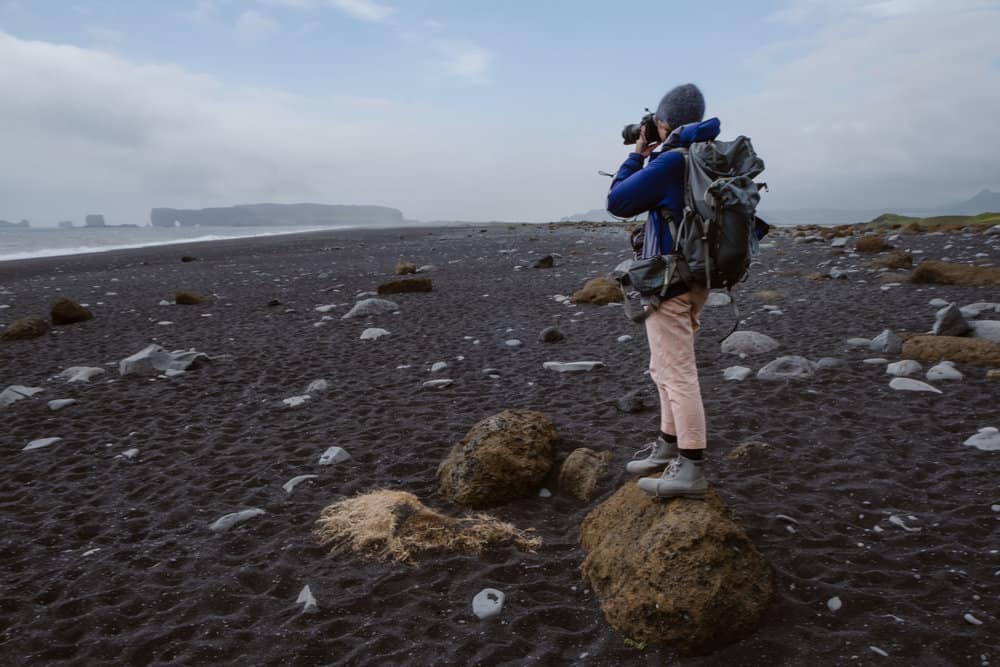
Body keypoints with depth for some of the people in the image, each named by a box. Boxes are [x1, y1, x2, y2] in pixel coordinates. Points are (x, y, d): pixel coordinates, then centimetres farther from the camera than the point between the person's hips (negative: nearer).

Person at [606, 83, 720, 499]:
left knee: (677, 373, -6)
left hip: (670, 282, -10)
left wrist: (637, 155, 2)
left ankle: (691, 469, -1)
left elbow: (617, 201, -10)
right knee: (665, 369, 19)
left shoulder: (671, 160, -17)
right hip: (693, 277, 10)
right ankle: (668, 446, 30)